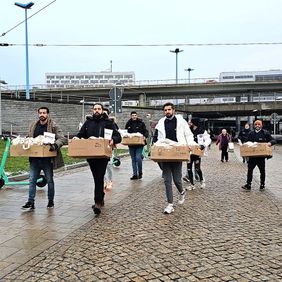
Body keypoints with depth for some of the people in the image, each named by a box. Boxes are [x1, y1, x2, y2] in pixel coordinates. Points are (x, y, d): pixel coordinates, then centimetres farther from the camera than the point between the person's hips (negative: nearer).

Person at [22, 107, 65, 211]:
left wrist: (55, 145, -30)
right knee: (32, 180, 3)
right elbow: (28, 138, 19)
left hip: (47, 158, -4)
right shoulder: (33, 125, 8)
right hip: (34, 158, 4)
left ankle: (51, 201, 24)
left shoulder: (54, 126, -8)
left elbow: (62, 139, -12)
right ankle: (30, 202, 8)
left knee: (49, 180, 10)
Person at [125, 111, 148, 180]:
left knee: (138, 158, -14)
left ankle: (140, 172, 8)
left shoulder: (141, 123, 0)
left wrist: (145, 136, -16)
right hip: (131, 144, 4)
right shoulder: (128, 123, 8)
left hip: (139, 144, -4)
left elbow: (146, 131, 2)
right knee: (133, 159, 8)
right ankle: (135, 174, 15)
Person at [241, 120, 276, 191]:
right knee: (250, 169, 0)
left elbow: (273, 141, -2)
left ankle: (262, 185, 23)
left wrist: (270, 143, -23)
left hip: (261, 156, -2)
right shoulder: (251, 133, 9)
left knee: (262, 171, 10)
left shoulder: (265, 133, -2)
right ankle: (248, 184, 6)